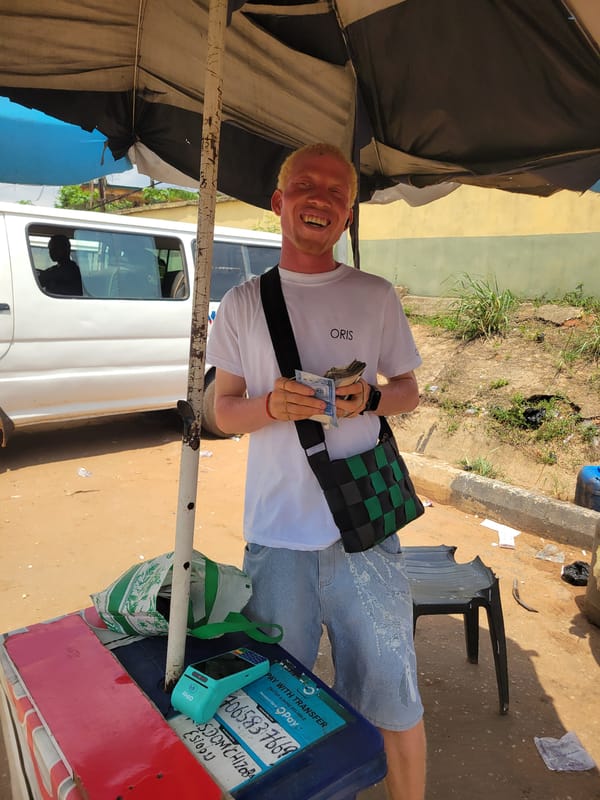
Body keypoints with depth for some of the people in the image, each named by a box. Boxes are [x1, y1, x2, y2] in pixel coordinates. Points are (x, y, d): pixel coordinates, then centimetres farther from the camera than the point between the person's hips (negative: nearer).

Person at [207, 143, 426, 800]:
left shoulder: (376, 297, 4)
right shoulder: (243, 303, 5)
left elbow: (409, 390, 10)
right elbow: (224, 410, 6)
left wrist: (370, 398, -12)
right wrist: (270, 405, -16)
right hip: (274, 531, 1)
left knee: (393, 700, 9)